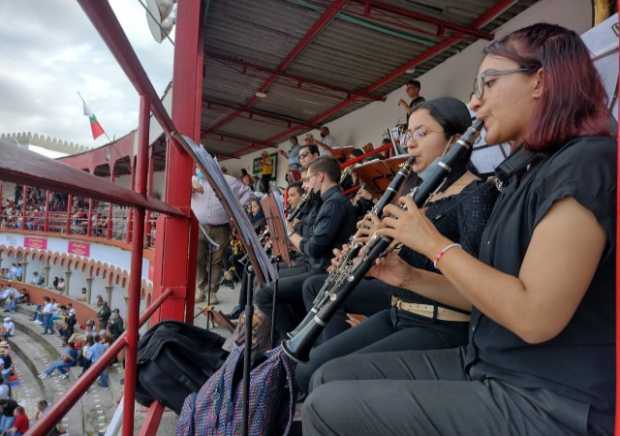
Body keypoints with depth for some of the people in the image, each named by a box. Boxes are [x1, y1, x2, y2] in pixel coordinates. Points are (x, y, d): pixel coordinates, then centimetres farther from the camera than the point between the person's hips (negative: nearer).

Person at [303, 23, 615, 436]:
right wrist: (409, 277, 2)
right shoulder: (528, 172, 12)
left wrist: (435, 243, -16)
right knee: (329, 378, 5)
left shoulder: (587, 163, -17)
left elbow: (535, 316, -26)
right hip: (486, 368, 8)